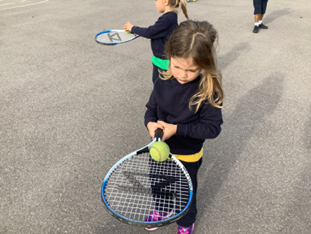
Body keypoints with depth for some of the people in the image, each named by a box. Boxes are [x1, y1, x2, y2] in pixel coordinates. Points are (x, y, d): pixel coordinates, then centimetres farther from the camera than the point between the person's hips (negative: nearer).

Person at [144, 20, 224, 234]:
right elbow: (151, 109, -1)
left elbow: (212, 128, -25)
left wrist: (177, 129, -31)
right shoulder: (163, 84, -13)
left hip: (187, 156, -4)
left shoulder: (208, 92, -26)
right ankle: (162, 208, 64)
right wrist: (151, 123, -23)